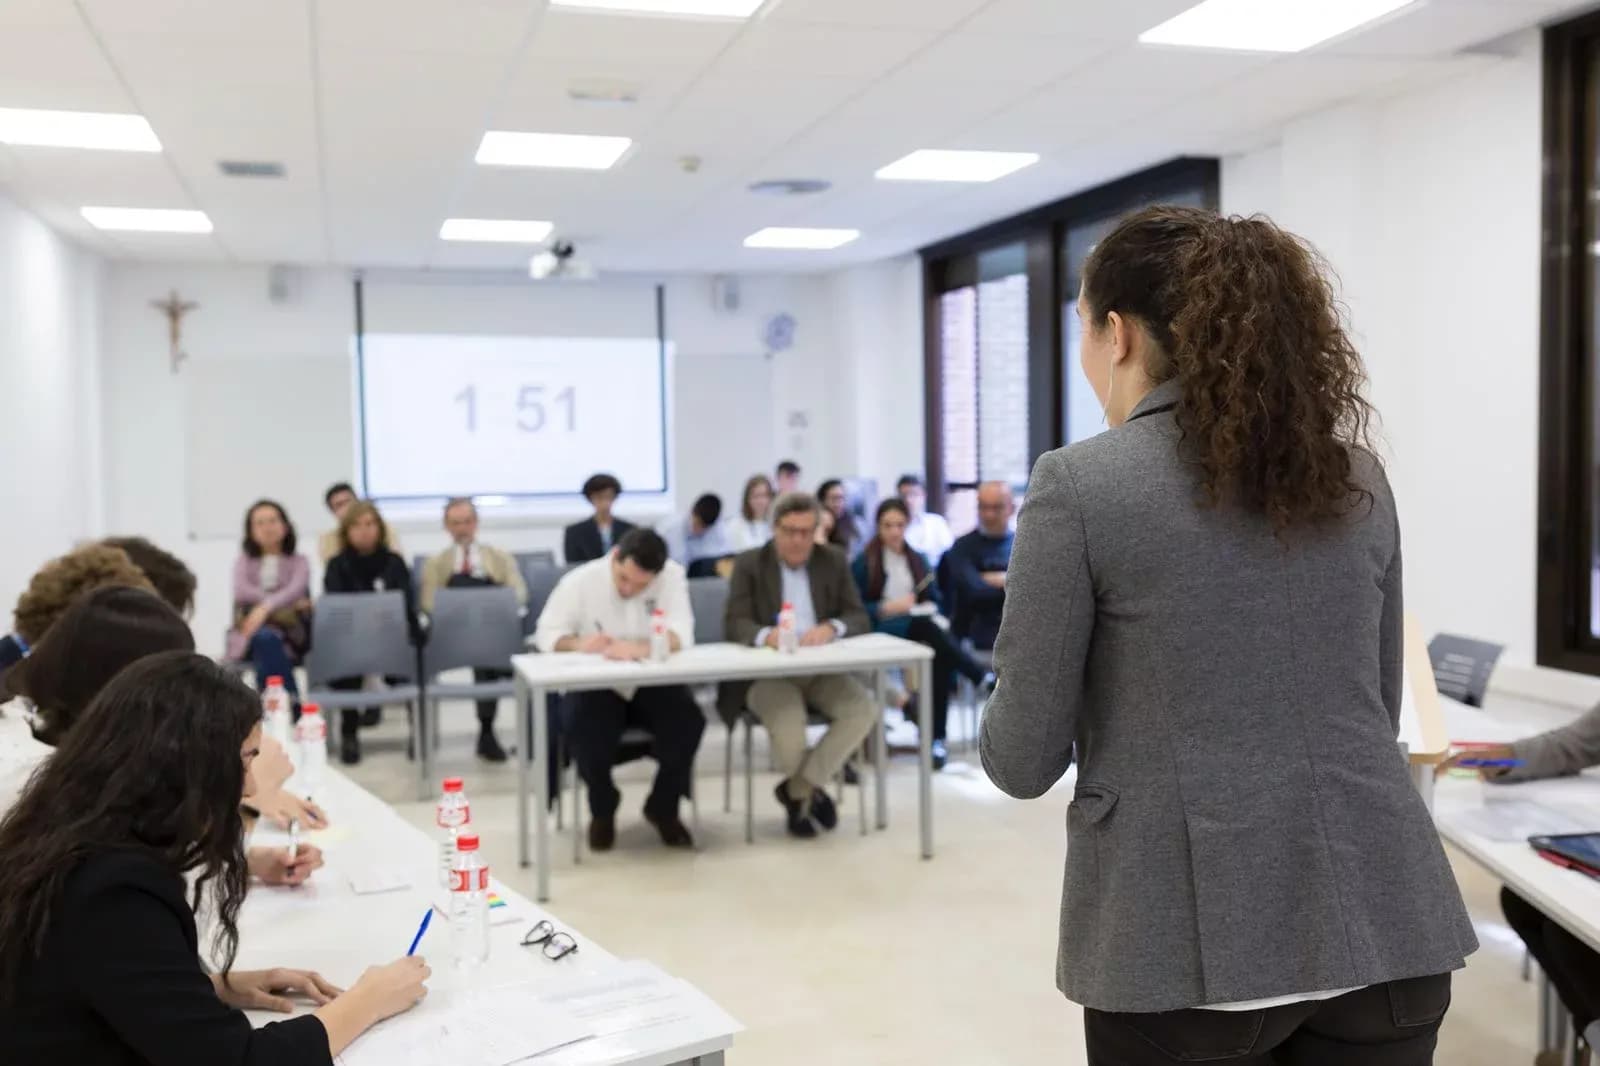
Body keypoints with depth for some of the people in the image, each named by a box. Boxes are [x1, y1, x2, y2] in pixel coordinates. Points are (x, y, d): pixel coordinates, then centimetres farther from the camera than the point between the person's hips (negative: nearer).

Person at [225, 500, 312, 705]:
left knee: (267, 637, -37)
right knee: (264, 638, -36)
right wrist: (285, 603, -16)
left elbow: (296, 590, -9)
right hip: (248, 634, 1)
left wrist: (267, 607, -31)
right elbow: (241, 591, -3)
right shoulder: (244, 560, 19)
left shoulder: (298, 562, 14)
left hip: (289, 635, -1)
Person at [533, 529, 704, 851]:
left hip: (653, 683, 1)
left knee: (688, 721, -27)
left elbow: (681, 636, -22)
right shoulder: (579, 581, -10)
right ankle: (602, 809, 4)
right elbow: (546, 634, -6)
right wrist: (578, 643, -30)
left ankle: (663, 808, 4)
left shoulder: (672, 575, -12)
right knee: (584, 730, -31)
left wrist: (639, 648, -43)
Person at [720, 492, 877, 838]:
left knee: (865, 709, -25)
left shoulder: (834, 561, 9)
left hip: (823, 670, 3)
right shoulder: (749, 564, 2)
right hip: (766, 673, -3)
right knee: (788, 728, -32)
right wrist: (766, 635, -32)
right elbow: (734, 624, -8)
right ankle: (810, 790, 3)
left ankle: (799, 790, -10)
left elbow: (859, 617, 3)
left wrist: (831, 628, -22)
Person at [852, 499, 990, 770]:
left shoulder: (918, 560, 19)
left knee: (942, 657, -32)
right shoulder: (864, 562, 4)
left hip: (919, 629, 4)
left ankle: (937, 738, -32)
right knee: (924, 626, -37)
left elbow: (935, 601, 19)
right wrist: (888, 608, -16)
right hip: (880, 633, -4)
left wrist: (928, 610, -4)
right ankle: (982, 678, -40)